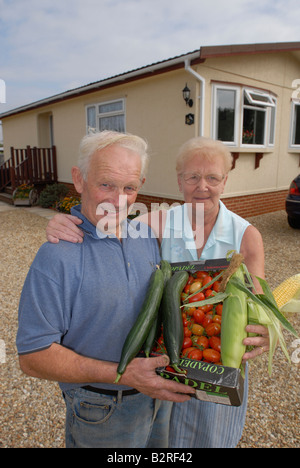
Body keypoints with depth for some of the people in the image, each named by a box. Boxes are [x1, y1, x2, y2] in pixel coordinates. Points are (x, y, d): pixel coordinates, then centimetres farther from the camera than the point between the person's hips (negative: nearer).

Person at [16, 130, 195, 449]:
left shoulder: (146, 237, -4)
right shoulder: (57, 256, -25)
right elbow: (33, 356, -23)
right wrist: (121, 374, -27)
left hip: (159, 393, 6)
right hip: (103, 413, -6)